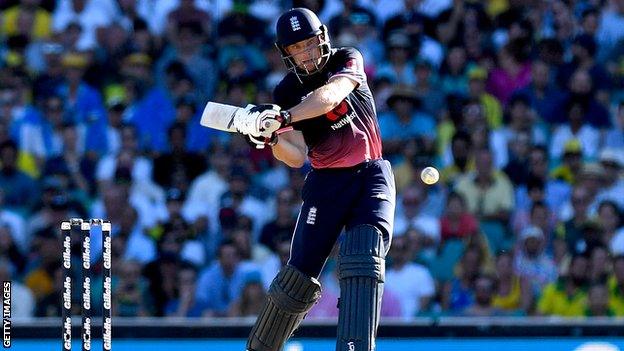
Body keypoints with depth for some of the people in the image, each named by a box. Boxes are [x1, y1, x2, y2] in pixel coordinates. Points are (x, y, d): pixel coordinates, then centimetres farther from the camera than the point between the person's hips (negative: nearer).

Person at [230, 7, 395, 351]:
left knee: (363, 264, -20)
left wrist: (282, 118, -41)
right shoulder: (287, 92, -1)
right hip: (326, 182, 1)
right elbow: (297, 156, -11)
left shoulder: (347, 60, -5)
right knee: (300, 273, -3)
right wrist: (269, 138, -31)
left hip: (371, 177, -1)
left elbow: (330, 96, -28)